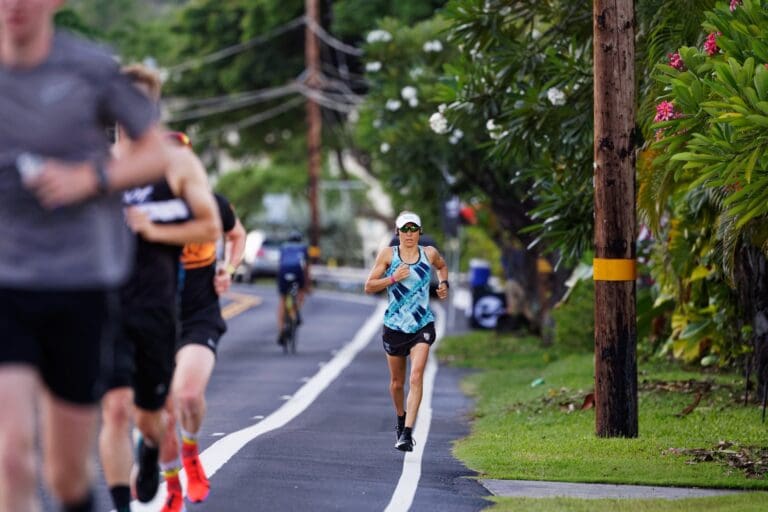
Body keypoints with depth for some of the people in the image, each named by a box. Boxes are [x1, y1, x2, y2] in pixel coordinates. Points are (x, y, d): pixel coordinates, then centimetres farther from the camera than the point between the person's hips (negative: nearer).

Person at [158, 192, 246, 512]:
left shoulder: (213, 205, -5)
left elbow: (237, 235, 17)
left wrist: (228, 269, 0)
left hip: (200, 320, -1)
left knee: (187, 393, -26)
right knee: (163, 415, 0)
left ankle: (191, 452, 8)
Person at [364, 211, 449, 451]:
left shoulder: (429, 253, 3)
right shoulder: (388, 254, -3)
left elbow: (442, 266, 27)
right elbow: (368, 286, -3)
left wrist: (444, 283, 8)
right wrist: (393, 279, -17)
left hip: (422, 326, -1)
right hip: (395, 326, 1)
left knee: (416, 377, -18)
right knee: (397, 381, 13)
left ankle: (407, 433, -22)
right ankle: (400, 418, 42)